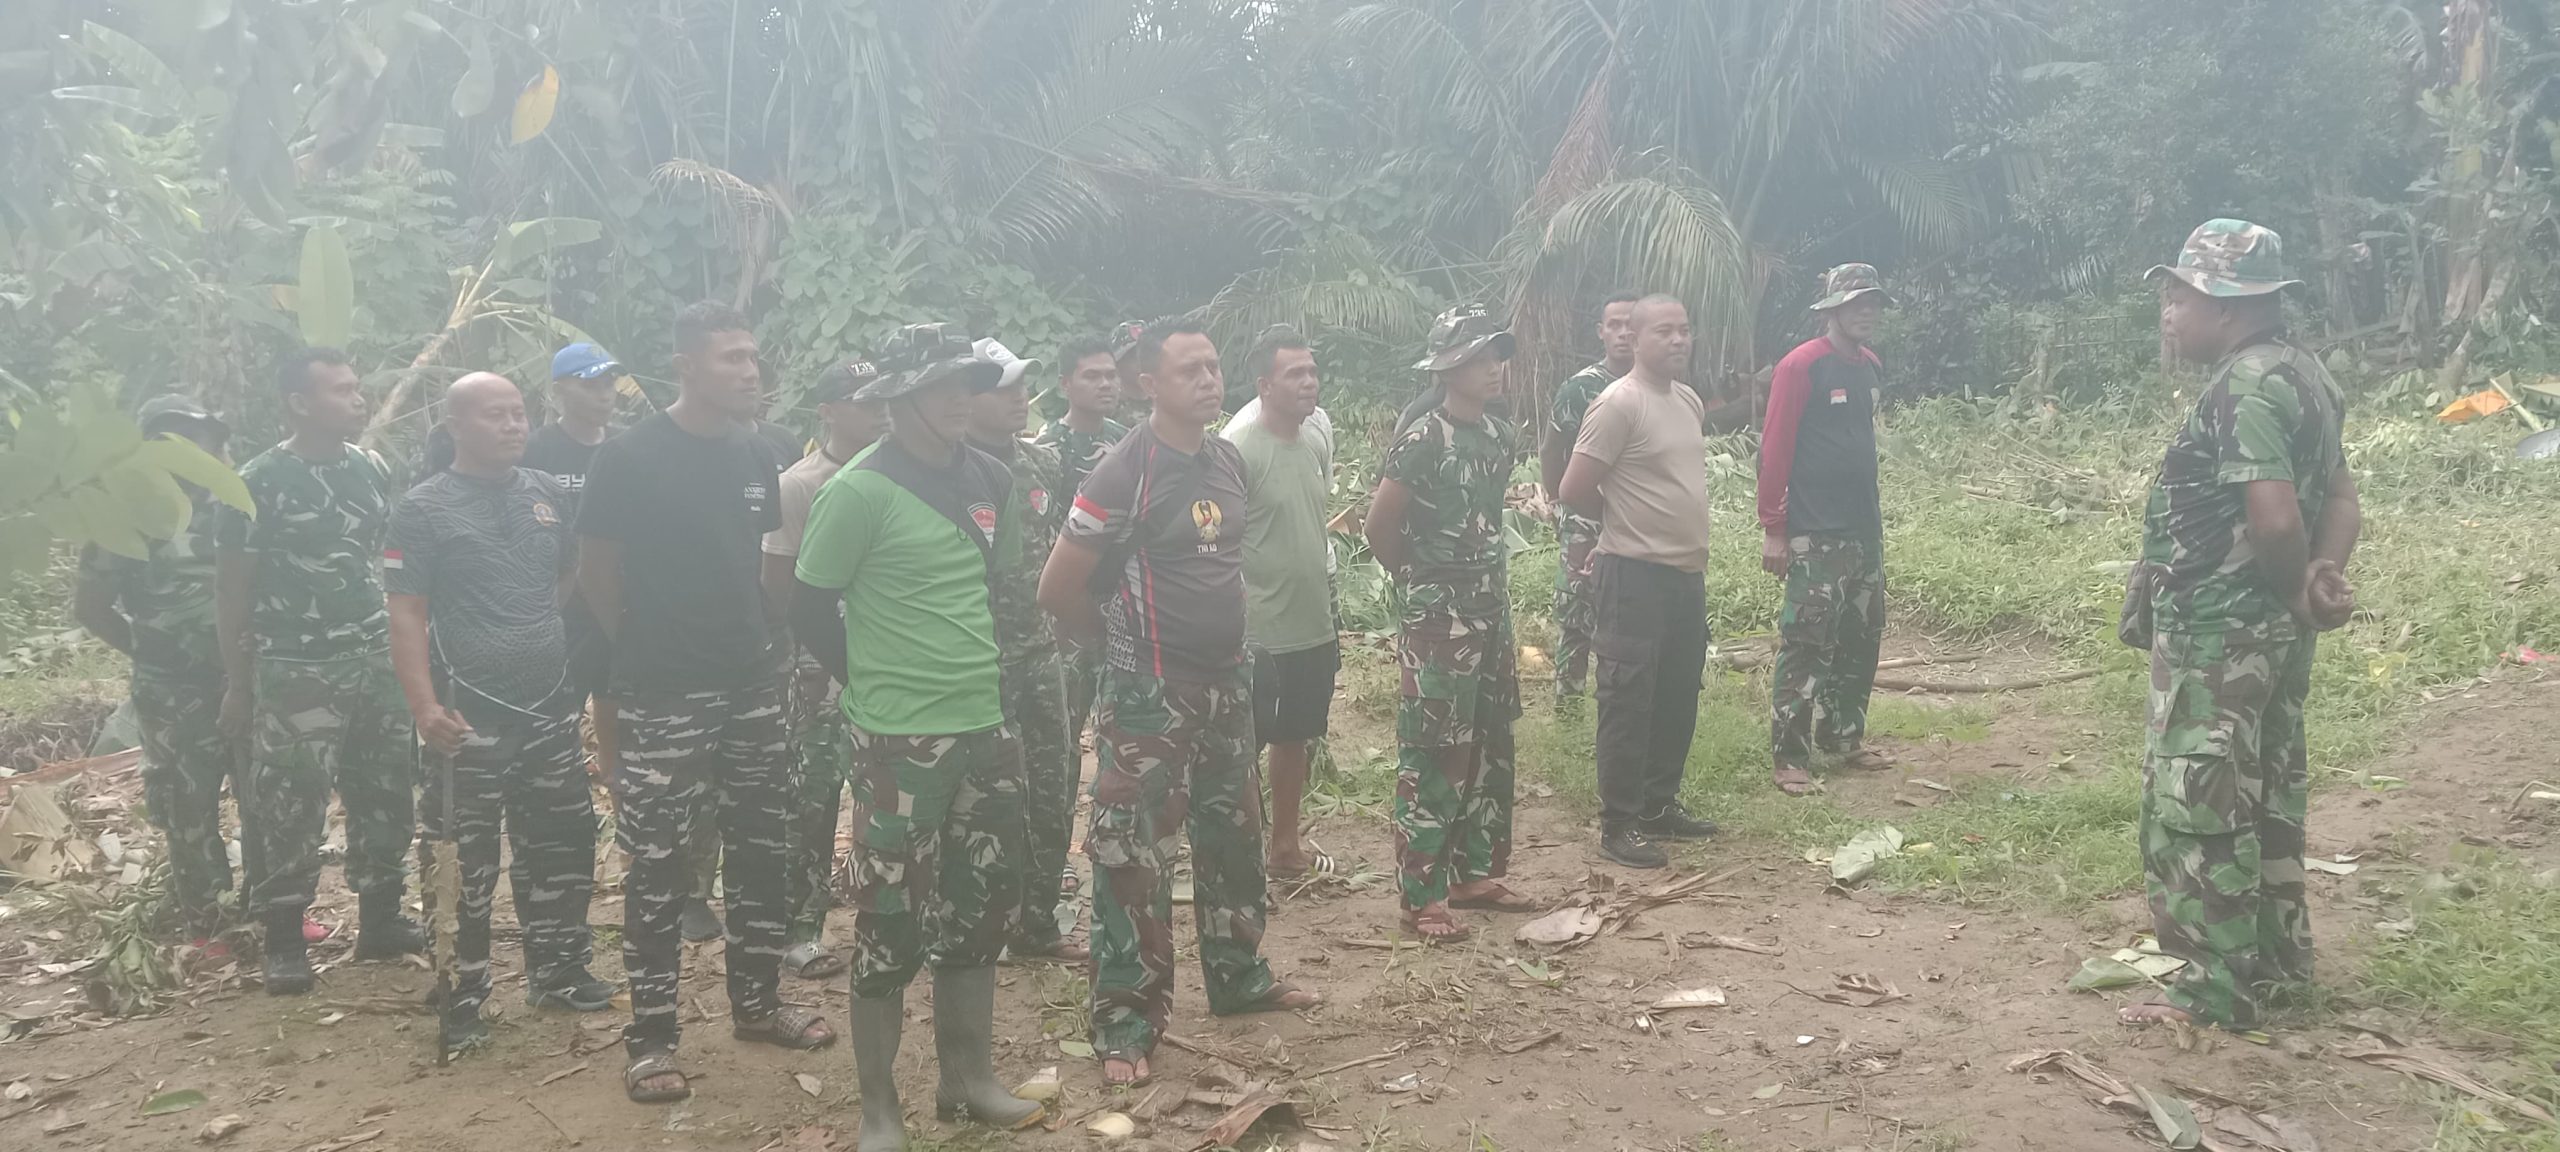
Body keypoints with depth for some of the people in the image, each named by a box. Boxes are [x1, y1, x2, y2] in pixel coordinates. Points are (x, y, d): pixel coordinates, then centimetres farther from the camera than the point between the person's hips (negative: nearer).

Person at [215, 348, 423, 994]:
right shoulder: (260, 484, -10)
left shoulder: (373, 469, 6)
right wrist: (237, 686, -6)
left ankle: (380, 920, 26)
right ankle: (285, 941, 12)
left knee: (386, 798, 12)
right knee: (291, 810, -1)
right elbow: (231, 590, -6)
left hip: (378, 663, 6)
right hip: (297, 673, -6)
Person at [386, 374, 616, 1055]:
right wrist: (424, 705, -19)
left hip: (550, 706, 6)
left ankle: (557, 972, 29)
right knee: (465, 863, 2)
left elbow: (575, 581, 19)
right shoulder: (423, 508, -6)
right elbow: (406, 613, -9)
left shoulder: (545, 493, 8)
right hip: (469, 716, -5)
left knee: (561, 845, 14)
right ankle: (460, 998, 14)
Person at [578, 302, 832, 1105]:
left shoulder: (756, 455, 6)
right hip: (663, 697, -6)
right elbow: (595, 575, -4)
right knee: (657, 867, 1)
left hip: (753, 686, 6)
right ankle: (651, 1037, 10)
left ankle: (757, 1003, 27)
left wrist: (761, 637, 10)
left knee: (761, 851, 12)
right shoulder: (630, 457, -10)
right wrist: (648, 648, 3)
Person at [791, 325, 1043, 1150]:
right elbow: (809, 610, -7)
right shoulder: (860, 490, -13)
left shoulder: (988, 478, 6)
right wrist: (876, 681, 1)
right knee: (892, 922, 1)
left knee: (980, 906, 15)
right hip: (900, 740, -6)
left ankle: (969, 1078, 30)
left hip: (985, 727, 7)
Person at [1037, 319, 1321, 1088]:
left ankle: (1239, 977, 36)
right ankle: (1125, 1021, 7)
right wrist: (1126, 635, 0)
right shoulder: (1123, 472, -17)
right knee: (1134, 853, -2)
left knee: (1234, 835, 18)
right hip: (1149, 690, -7)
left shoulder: (1229, 461, 5)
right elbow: (1058, 590, -14)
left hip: (1227, 679, 7)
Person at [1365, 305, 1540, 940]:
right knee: (1433, 756, -3)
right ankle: (1423, 896, 4)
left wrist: (1482, 574, 14)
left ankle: (1475, 873, 27)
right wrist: (1421, 577, 2)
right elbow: (1380, 527, -11)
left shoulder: (1503, 436, 7)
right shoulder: (1423, 440, -15)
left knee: (1490, 749, 14)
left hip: (1493, 613, 8)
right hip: (1438, 620, -8)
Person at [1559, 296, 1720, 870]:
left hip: (1687, 573, 8)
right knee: (1629, 701, -2)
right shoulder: (1618, 404, -15)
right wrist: (1626, 520, 0)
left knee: (1677, 697, 16)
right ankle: (1617, 823, 6)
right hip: (1635, 575, -8)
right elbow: (1575, 489, -16)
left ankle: (1658, 804, 30)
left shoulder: (1690, 402, 12)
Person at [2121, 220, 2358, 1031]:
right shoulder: (2298, 373, 11)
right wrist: (2323, 581, -5)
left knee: (2196, 806, -2)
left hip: (2217, 633, -10)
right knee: (2266, 795, 19)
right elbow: (2341, 499, 11)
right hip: (2269, 630, 10)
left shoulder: (2243, 387, -20)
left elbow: (2274, 521, -27)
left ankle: (2216, 988, 5)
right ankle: (2275, 956, 32)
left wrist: (2298, 592, -9)